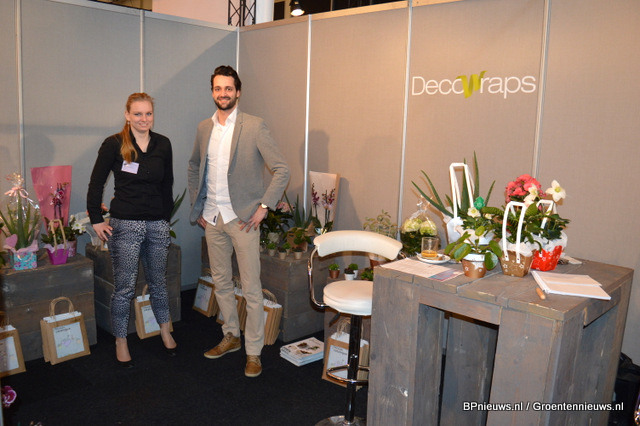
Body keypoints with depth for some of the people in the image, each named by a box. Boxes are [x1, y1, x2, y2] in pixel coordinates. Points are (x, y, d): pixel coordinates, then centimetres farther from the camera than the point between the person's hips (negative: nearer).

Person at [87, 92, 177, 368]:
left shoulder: (163, 144, 5)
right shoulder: (114, 144, -5)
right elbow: (96, 183, 0)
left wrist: (166, 217, 11)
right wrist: (96, 219, -3)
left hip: (157, 224, 3)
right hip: (125, 224, -3)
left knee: (158, 282, 16)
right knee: (124, 287, 3)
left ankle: (165, 332, 34)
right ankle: (121, 342, 21)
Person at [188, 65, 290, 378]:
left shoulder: (254, 127, -8)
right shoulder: (204, 128, 9)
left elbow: (281, 170, -10)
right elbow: (193, 167, 23)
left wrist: (264, 206, -14)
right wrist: (196, 206, 15)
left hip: (242, 218, -6)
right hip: (212, 218, 6)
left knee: (251, 289, -1)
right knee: (220, 282, 16)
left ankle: (253, 351, 12)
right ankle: (231, 337, 33)